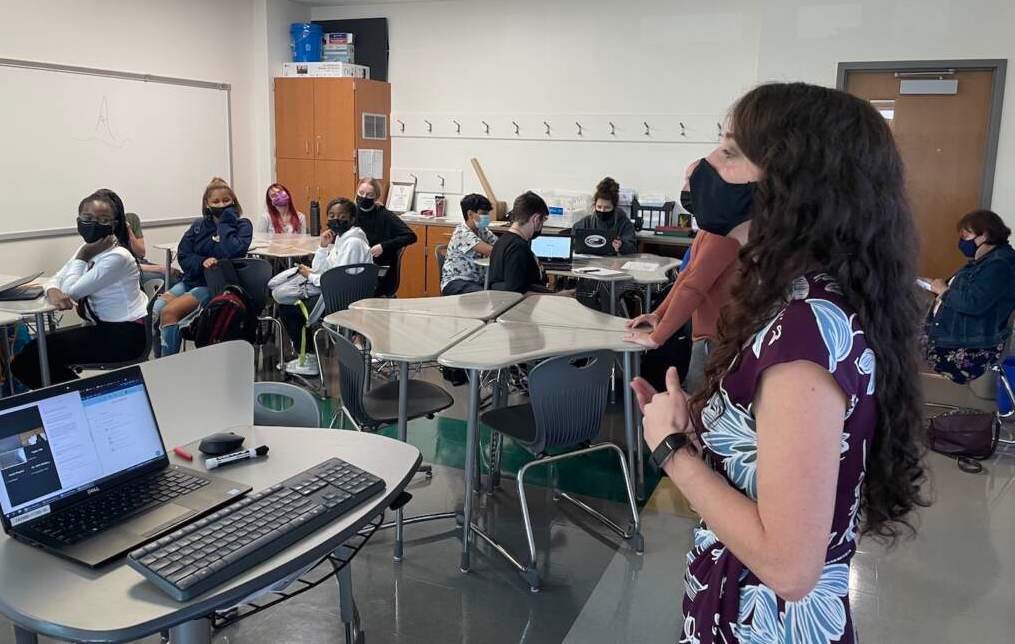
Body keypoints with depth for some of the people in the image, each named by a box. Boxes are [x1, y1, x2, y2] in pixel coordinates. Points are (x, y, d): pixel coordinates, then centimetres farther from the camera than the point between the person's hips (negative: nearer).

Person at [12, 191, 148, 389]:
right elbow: (56, 280, 7)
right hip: (103, 327, 9)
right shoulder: (87, 249, 6)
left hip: (125, 335, -9)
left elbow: (72, 291, -18)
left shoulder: (117, 257, -22)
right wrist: (53, 292, -16)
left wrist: (82, 256, -11)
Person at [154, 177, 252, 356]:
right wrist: (202, 262, -15)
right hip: (192, 279, 5)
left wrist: (225, 222, -12)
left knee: (169, 312, -24)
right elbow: (183, 256, 5)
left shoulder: (242, 225, -1)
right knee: (154, 311, -18)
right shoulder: (198, 226, 12)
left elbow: (234, 252, -20)